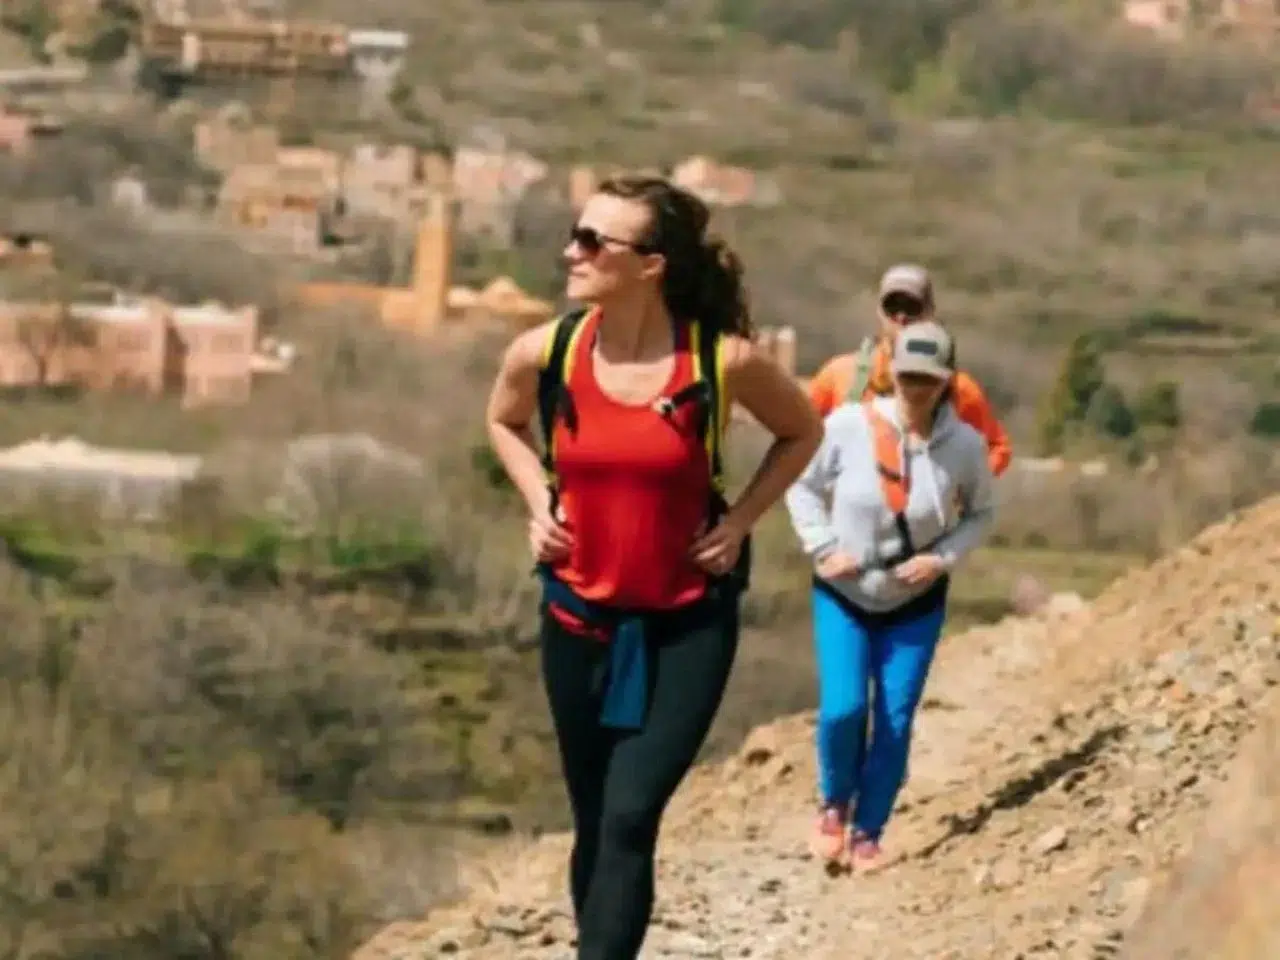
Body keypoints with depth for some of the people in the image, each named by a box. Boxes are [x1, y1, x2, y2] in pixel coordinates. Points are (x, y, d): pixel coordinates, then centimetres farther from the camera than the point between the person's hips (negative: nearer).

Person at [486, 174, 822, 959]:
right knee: (595, 826, 13)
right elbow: (505, 423, 16)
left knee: (630, 819, -15)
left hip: (688, 623, -3)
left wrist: (739, 522, -6)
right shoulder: (543, 354, -9)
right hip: (581, 618, 3)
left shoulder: (725, 361, -16)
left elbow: (803, 433, 5)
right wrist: (539, 502, 1)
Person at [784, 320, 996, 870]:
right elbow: (803, 485, -2)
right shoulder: (848, 426, -18)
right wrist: (822, 548, -12)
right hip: (843, 595, -1)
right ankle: (835, 805, 14)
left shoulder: (965, 445, -14)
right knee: (842, 708, -14)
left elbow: (980, 514, 4)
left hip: (915, 603, 1)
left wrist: (943, 558, -12)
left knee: (894, 721, 0)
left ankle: (867, 831, 18)